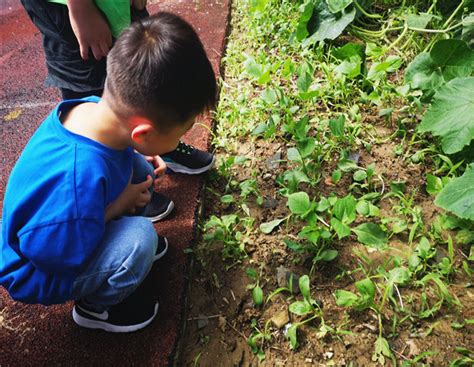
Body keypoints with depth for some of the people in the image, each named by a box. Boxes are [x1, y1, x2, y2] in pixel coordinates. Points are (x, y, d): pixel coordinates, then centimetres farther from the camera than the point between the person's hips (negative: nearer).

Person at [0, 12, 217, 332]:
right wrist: (118, 205, -22)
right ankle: (97, 306, 2)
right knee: (139, 237, -29)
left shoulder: (92, 106, -19)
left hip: (55, 226, 8)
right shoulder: (80, 177, -43)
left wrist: (134, 157, -10)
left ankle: (120, 245, 18)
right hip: (38, 272, -7)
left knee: (139, 167, -2)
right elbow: (62, 257, -29)